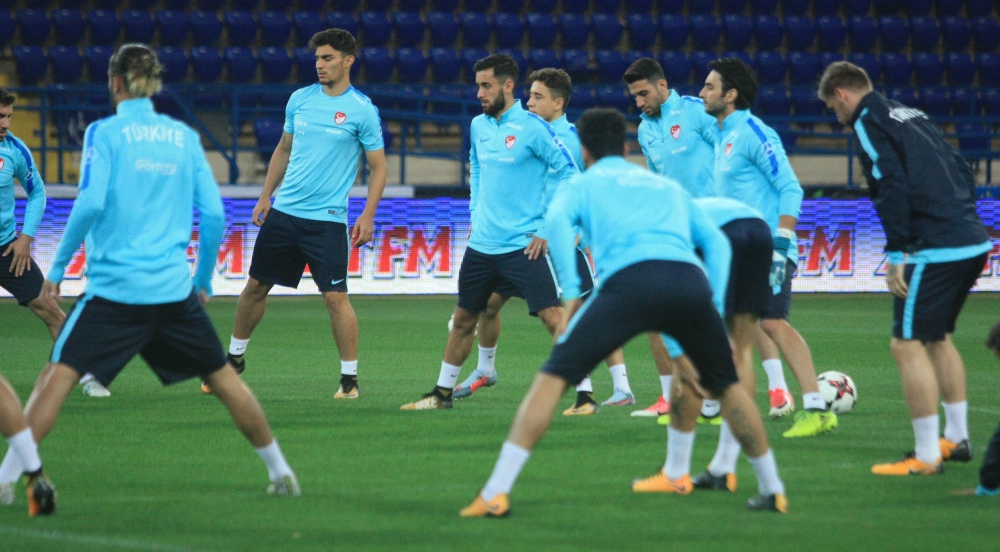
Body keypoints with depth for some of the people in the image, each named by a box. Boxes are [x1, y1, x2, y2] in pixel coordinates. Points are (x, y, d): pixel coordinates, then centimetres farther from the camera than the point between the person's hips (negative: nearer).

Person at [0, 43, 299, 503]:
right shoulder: (184, 137, 9)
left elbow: (90, 203, -14)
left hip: (114, 288, -4)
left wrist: (57, 267, -6)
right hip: (175, 288, 4)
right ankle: (279, 471, 24)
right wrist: (203, 280, 18)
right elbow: (213, 213, 7)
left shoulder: (105, 133, -3)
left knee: (57, 376, -7)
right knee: (222, 377, 17)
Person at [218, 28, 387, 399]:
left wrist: (368, 215, -13)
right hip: (284, 212, 5)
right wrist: (265, 197, 16)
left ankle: (349, 378, 2)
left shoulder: (362, 111, -7)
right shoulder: (300, 100, 7)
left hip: (328, 219, -5)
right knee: (256, 286, 11)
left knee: (335, 297, -10)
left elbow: (378, 167, -4)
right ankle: (235, 359, 29)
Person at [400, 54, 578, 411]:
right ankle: (443, 392, 29)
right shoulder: (478, 126, 8)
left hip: (524, 245, -7)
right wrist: (477, 214, 16)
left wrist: (547, 228, -12)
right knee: (463, 319, 15)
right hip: (481, 244, 7)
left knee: (552, 315, -15)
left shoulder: (531, 127, -12)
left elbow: (568, 172, -12)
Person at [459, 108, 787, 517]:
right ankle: (772, 490, 30)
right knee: (725, 386, 27)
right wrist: (713, 308, 23)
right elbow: (716, 241, 27)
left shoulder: (581, 184, 26)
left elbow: (557, 221, 3)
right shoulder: (668, 187, 37)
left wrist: (571, 294, 0)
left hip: (630, 279, -3)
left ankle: (495, 494, -10)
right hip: (690, 280, 3)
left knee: (552, 379, 0)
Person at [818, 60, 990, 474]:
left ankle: (926, 456, -4)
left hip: (936, 250, -9)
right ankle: (957, 438, 28)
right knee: (937, 338, 24)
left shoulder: (868, 124, -3)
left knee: (908, 345, -4)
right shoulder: (914, 116, 22)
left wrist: (897, 254, -14)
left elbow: (892, 186, -15)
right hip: (974, 243, 9)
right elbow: (961, 172, 20)